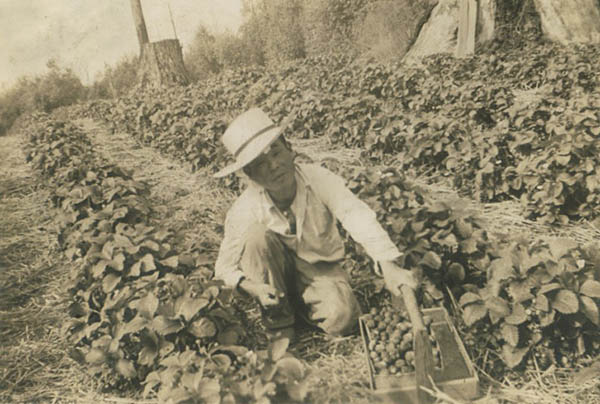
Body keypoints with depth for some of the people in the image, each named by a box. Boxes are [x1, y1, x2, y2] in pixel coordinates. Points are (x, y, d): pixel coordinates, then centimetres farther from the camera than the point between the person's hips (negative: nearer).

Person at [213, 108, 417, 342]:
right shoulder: (245, 211, -23)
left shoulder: (319, 179, -25)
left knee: (341, 319, -28)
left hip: (320, 267, 0)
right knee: (257, 234, -32)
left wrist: (388, 265, -54)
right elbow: (225, 267, -14)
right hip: (274, 270, 1)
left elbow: (357, 216, -40)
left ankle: (296, 302, 7)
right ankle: (277, 320, -13)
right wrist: (251, 287, -35)